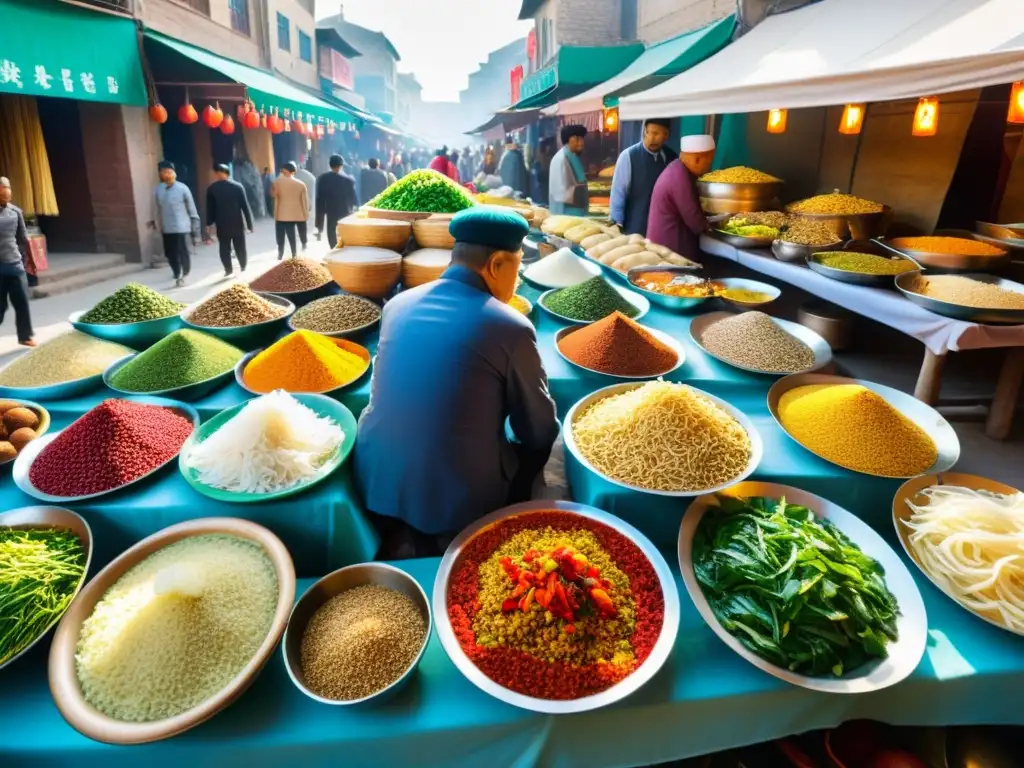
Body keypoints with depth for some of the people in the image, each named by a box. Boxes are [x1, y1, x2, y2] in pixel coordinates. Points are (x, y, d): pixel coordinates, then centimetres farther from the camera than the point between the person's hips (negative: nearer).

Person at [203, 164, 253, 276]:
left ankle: (228, 270, 7)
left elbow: (210, 208, 2)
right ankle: (243, 268, 19)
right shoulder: (238, 186, -4)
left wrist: (208, 225, 11)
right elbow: (245, 206, -5)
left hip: (222, 225, 0)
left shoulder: (211, 188, -3)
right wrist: (249, 223, 0)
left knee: (224, 249, 8)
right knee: (240, 248, 11)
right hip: (238, 224, 0)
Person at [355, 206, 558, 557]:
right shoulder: (512, 327, -13)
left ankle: (408, 536, 18)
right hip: (455, 499, -6)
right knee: (538, 446, 17)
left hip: (376, 484, 6)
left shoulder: (398, 304, 3)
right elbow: (541, 432, -3)